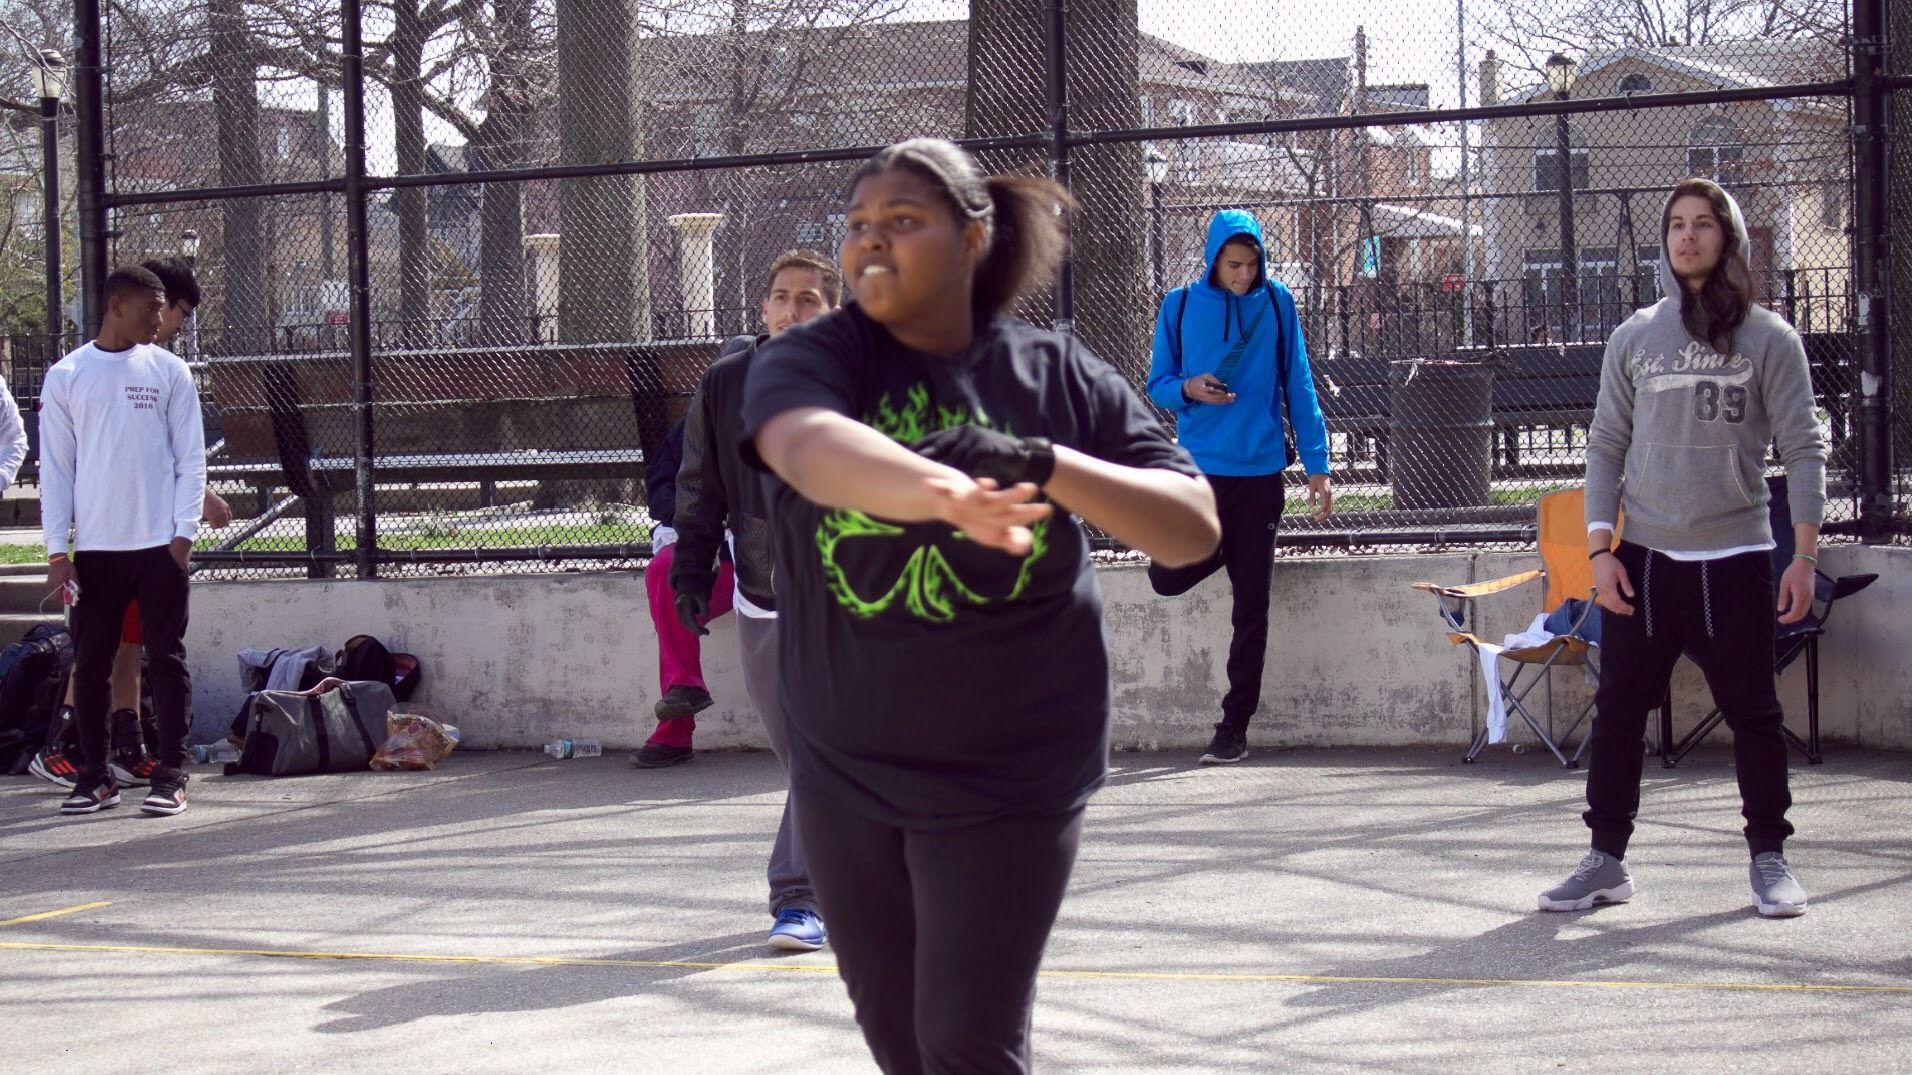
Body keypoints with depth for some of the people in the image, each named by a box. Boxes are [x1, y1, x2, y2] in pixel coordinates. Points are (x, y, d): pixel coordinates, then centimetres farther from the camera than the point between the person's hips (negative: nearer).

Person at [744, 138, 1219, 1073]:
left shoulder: (1058, 376, -3)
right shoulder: (806, 360, -6)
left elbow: (1193, 532, -9)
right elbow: (809, 445, -31)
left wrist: (1043, 466, -26)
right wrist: (945, 493, -52)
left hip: (1008, 777, -2)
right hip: (844, 770, 3)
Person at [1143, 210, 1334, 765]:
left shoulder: (1276, 304, 1)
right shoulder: (1180, 306, 2)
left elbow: (1298, 387, 4)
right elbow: (1157, 386, 7)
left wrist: (1318, 465, -1)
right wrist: (1188, 390, -17)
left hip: (1260, 473, -1)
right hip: (1198, 469, 1)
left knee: (1251, 606, 1)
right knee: (1168, 578, -6)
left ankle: (1234, 728, 7)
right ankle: (1223, 549, 27)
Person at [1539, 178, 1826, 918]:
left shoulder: (1769, 340, 1)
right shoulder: (1635, 338, 8)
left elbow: (1802, 450, -1)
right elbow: (1606, 447, 8)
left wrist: (1804, 556, -8)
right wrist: (1601, 548, -2)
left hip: (1736, 558, -2)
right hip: (1642, 559, 2)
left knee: (1753, 713, 4)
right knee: (1617, 712, 3)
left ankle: (1769, 857, 16)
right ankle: (1607, 859, 12)